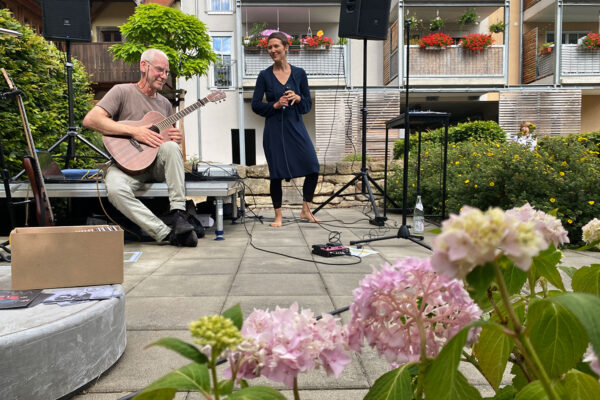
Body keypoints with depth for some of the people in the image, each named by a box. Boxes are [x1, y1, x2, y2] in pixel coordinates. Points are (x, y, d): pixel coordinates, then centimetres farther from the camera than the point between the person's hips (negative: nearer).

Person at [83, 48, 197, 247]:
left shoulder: (165, 103, 17)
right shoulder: (123, 91, 1)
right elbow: (90, 120, -12)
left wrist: (175, 139, -2)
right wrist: (134, 131, -17)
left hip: (158, 164, 3)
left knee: (170, 147, -31)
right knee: (115, 189, -35)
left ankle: (179, 216, -32)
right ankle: (166, 233, -34)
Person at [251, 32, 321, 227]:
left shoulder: (299, 73, 7)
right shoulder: (264, 76, 3)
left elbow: (308, 104, 10)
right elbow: (255, 105, 2)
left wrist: (298, 98, -10)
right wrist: (275, 105, -13)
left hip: (296, 127, 2)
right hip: (274, 130, -1)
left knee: (313, 168, -6)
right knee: (276, 173, 1)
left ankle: (305, 210, 13)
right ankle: (278, 215, 17)